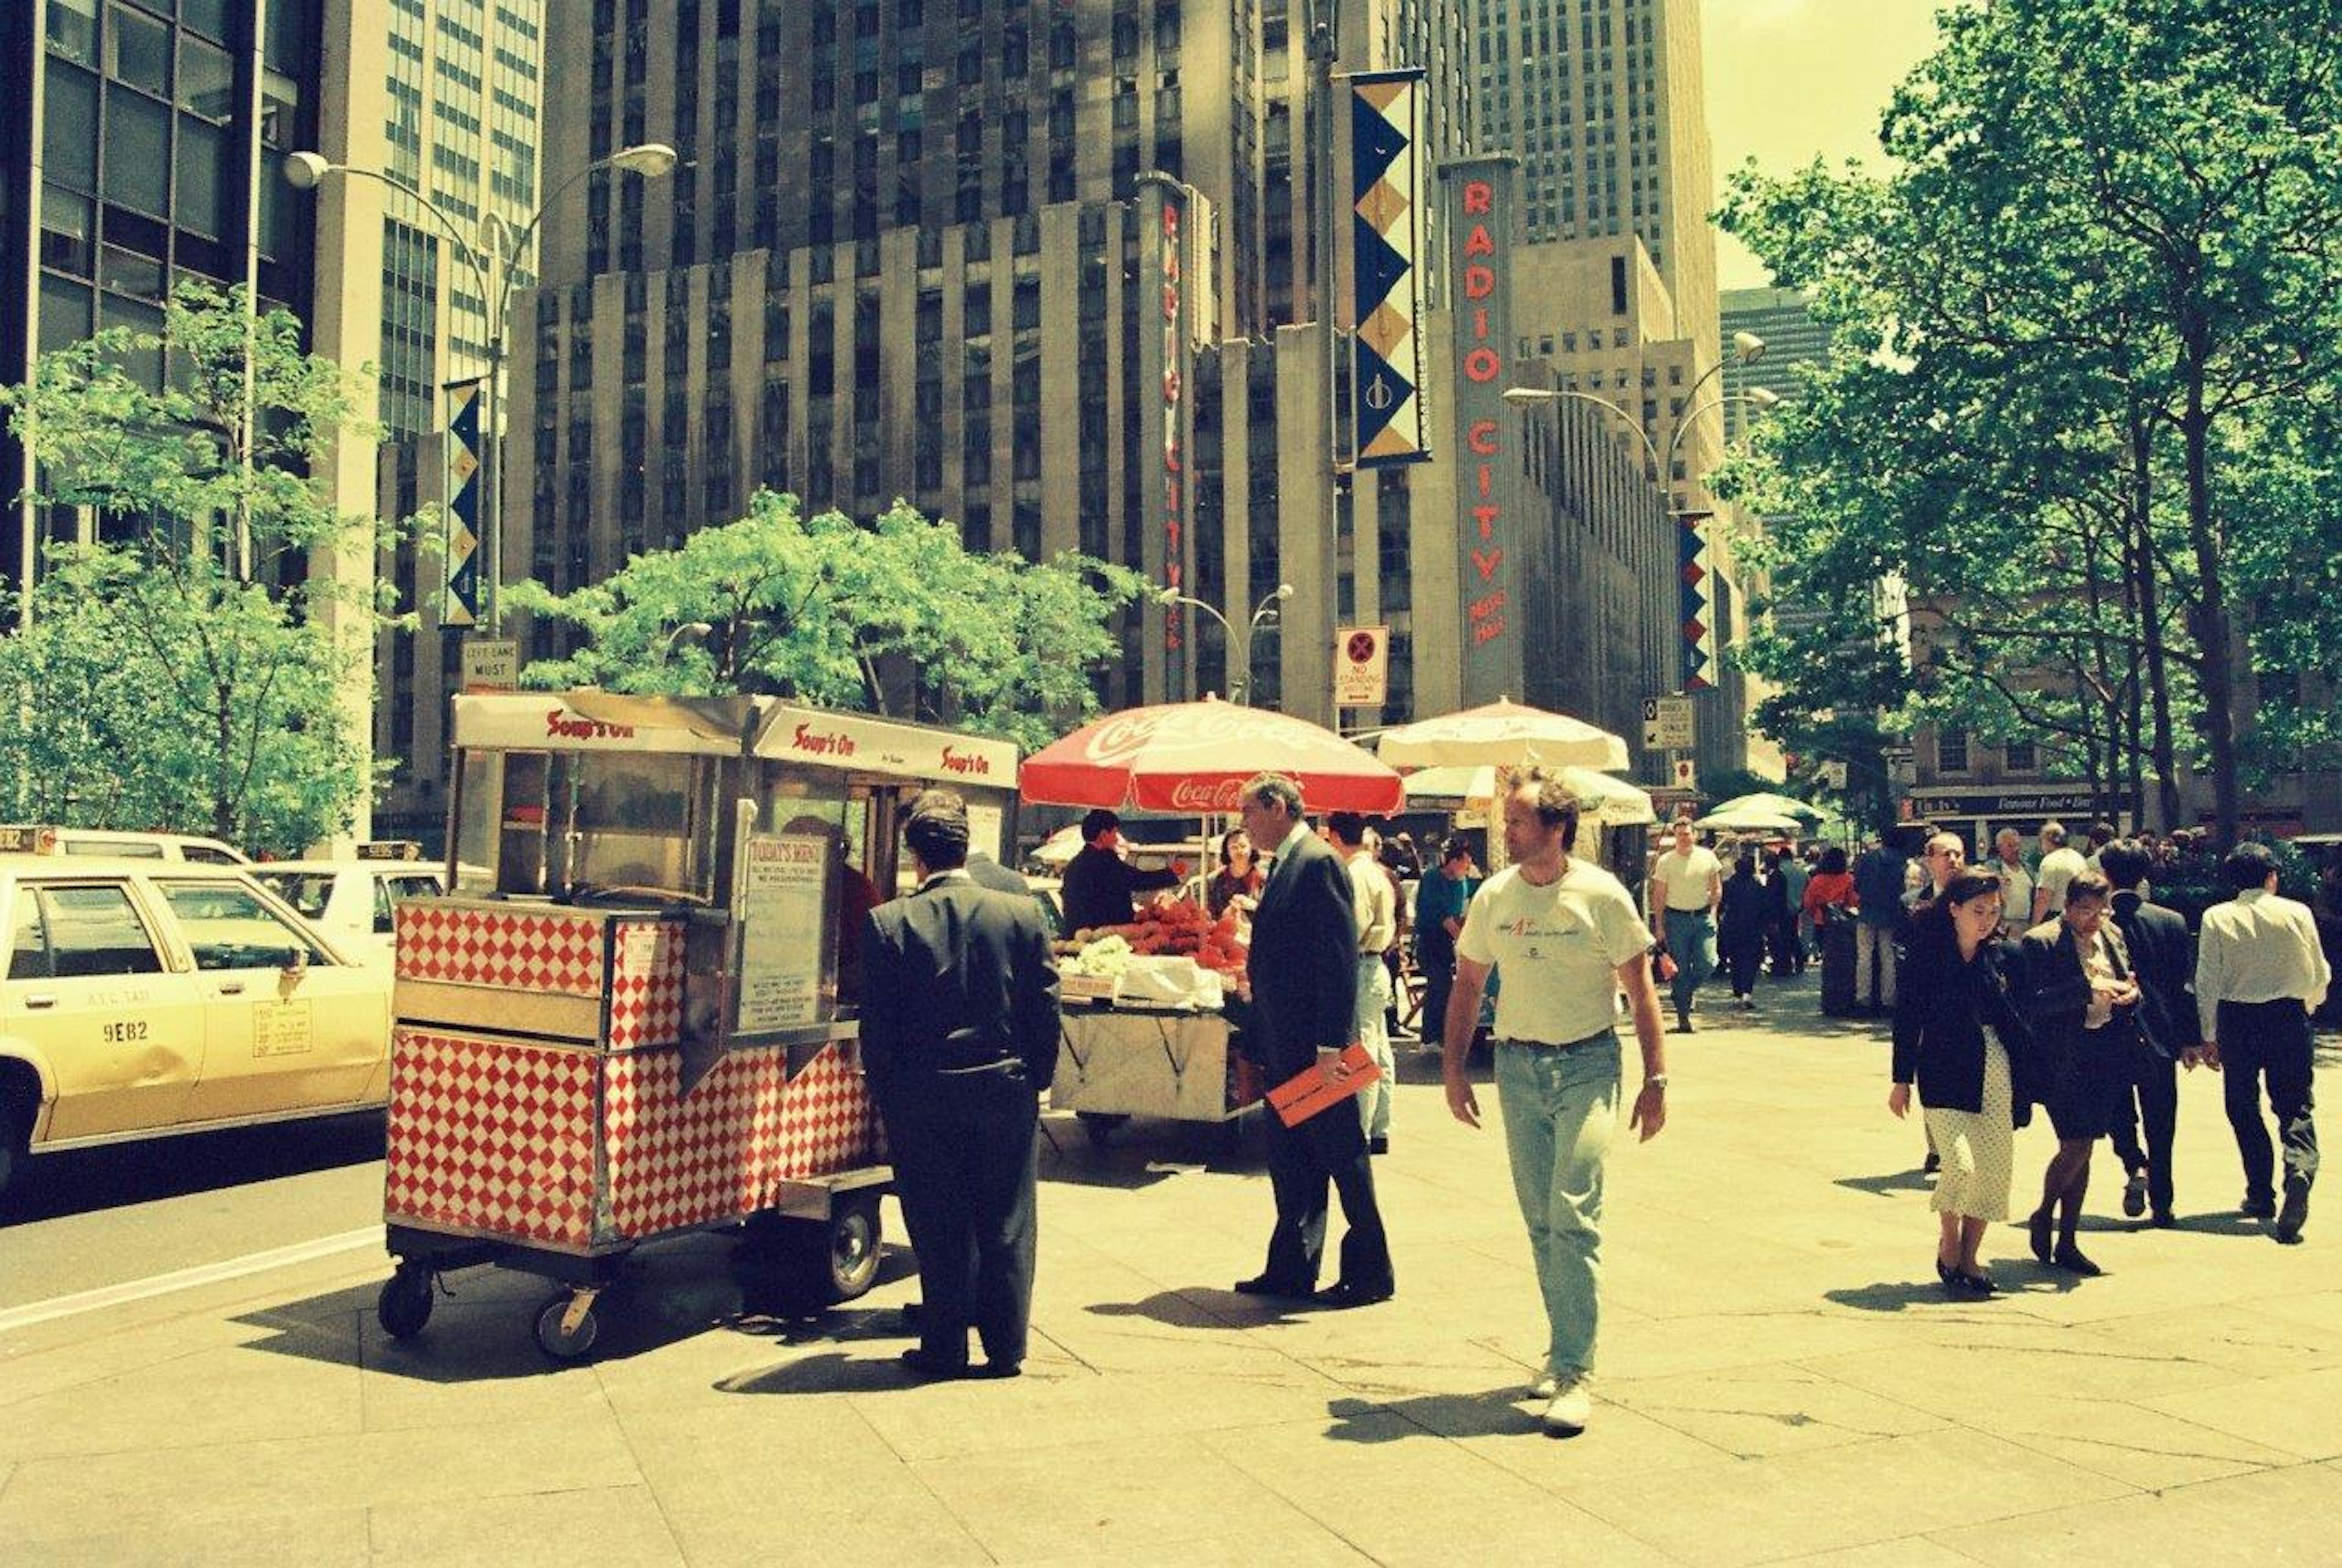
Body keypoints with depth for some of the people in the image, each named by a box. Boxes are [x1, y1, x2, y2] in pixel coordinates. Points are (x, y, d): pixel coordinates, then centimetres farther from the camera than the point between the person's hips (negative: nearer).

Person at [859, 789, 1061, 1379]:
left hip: (923, 1099, -1)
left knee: (939, 1227, 10)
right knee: (1006, 1225, 11)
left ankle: (945, 1349, 17)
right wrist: (1037, 1080, 11)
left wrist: (884, 1092, 7)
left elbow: (878, 1022, -6)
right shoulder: (1022, 914, -4)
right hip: (1007, 1092, 1)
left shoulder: (889, 923, -9)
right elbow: (1045, 1009, 0)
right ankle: (1006, 1348, 18)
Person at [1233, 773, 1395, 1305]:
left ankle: (1370, 1274, 13)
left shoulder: (1318, 862, -14)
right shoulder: (1283, 866, 15)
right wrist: (1259, 1038, 18)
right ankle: (1291, 1268, 22)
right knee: (1289, 1161, 14)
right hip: (1285, 1048, 10)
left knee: (1343, 1159, 2)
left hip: (1316, 1046, -10)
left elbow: (1340, 957, -20)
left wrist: (1330, 1043, -23)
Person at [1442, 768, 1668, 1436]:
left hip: (1587, 1065, -4)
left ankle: (1572, 1373, -6)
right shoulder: (1494, 897, 2)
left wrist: (1655, 1080, -7)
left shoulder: (1602, 895, -9)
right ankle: (1568, 1347, 28)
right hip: (1518, 1065, 4)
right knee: (1540, 1221, 12)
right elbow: (1468, 984, 11)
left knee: (1574, 1216, -12)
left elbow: (1640, 989, -4)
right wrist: (1453, 1069, 6)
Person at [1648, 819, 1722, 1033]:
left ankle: (1690, 990, 24)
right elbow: (1658, 896, 2)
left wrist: (1712, 913, 1)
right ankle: (1683, 1017, 7)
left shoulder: (1708, 858, 6)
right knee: (1680, 970, -1)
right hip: (1676, 919, -2)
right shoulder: (1665, 862, 0)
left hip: (1703, 917, 2)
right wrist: (1659, 925, -2)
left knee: (1708, 964, -8)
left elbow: (1717, 889, 13)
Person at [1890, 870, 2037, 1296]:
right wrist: (1902, 1080, -1)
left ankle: (1968, 1258, 19)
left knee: (1994, 1169, 4)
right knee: (1961, 1162, -15)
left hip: (1997, 1075, 4)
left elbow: (2025, 1015, 12)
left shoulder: (2004, 956, 5)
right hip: (1945, 1076, -4)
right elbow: (1907, 1019, -2)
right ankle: (1948, 1245, 9)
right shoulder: (1926, 956, -5)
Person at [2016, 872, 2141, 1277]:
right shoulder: (2040, 943, -10)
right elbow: (2034, 1003, -18)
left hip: (2107, 1054, 7)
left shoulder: (2112, 936, 12)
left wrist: (2131, 993, -3)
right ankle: (2043, 1216, 17)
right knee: (2077, 1144, -10)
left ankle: (2067, 1243, 19)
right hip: (2064, 1057, -6)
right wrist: (2087, 988, -25)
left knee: (2082, 1147, 11)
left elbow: (2128, 984, 20)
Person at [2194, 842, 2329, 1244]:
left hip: (2236, 1018, 0)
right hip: (2288, 1015, 0)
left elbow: (2207, 981, -3)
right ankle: (2300, 1166, -23)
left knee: (2244, 1107, 14)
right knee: (2294, 1105, 6)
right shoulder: (2297, 913, -1)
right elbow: (2320, 976, 4)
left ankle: (2261, 1195, 19)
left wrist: (2208, 1036, 4)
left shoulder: (2217, 917, -2)